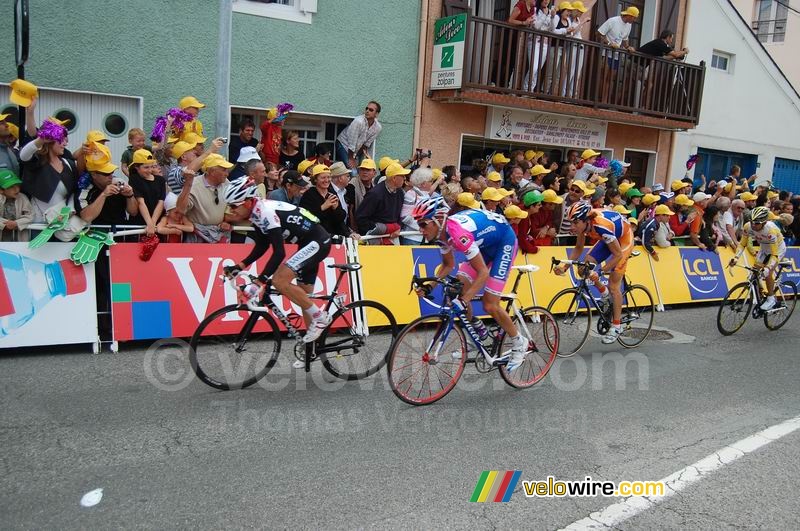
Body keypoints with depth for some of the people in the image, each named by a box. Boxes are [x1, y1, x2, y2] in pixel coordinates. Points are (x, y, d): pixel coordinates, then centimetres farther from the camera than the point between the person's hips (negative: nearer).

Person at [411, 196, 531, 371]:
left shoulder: (457, 232, -36)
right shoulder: (441, 233, -10)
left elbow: (483, 272, -35)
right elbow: (448, 265, 5)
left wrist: (464, 301, -41)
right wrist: (429, 287, -8)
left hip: (504, 240, -8)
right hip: (485, 243, 8)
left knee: (490, 305, -10)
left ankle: (519, 344, 11)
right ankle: (477, 330, 15)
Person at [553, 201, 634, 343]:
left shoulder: (602, 226, -40)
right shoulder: (584, 222, -20)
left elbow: (617, 254, -32)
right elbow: (578, 248, -6)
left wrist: (599, 272, -35)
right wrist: (565, 266, -17)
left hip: (624, 239, -7)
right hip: (609, 239, 7)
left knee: (613, 286, -6)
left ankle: (617, 326, 7)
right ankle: (604, 293, 15)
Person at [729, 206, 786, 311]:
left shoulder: (771, 230, -40)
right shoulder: (748, 226, -28)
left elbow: (774, 254, -37)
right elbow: (742, 244, -17)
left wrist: (768, 268, -51)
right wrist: (736, 257, -32)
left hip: (777, 248, -5)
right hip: (764, 248, 5)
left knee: (768, 273, -16)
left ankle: (771, 299, 1)